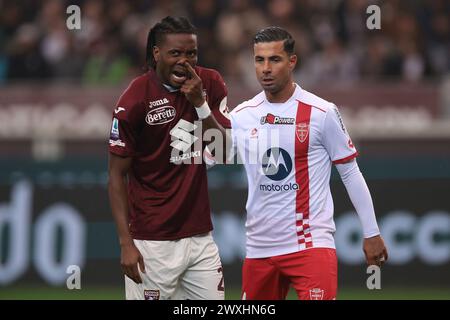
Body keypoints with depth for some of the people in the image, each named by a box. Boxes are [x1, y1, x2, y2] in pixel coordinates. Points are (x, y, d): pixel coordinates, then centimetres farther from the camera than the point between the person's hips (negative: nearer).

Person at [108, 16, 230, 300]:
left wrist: (200, 103, -12)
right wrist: (126, 243, -14)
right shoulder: (135, 101, -10)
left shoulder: (210, 84, 4)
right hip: (152, 243, -5)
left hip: (200, 236, 5)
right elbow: (117, 175, -7)